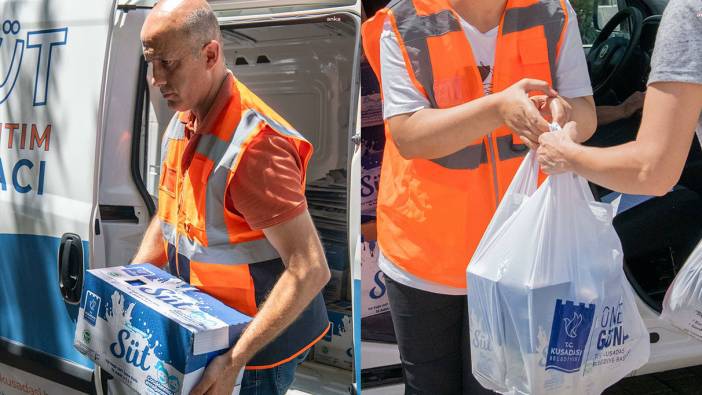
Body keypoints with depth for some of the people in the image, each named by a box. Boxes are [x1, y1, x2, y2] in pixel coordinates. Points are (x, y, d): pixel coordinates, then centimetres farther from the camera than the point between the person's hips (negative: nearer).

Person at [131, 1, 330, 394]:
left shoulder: (254, 143, -28)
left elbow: (311, 270, -30)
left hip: (259, 341, -8)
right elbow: (170, 219, 17)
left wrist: (235, 360, -32)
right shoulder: (183, 123, 2)